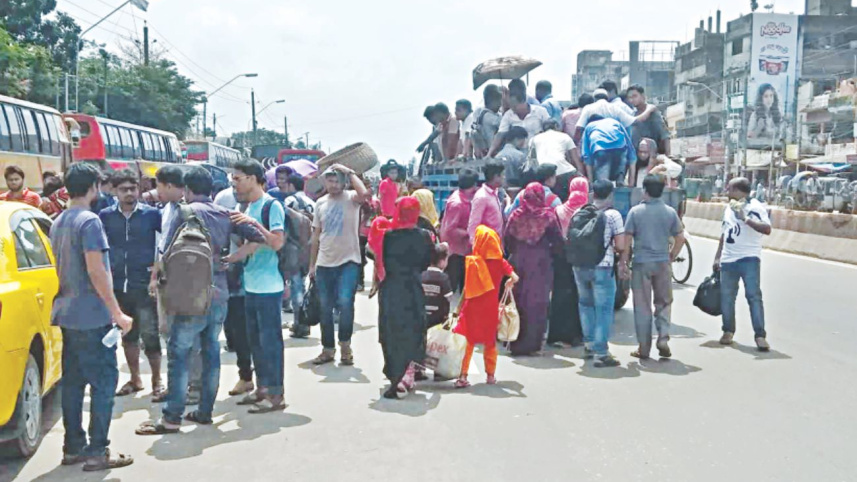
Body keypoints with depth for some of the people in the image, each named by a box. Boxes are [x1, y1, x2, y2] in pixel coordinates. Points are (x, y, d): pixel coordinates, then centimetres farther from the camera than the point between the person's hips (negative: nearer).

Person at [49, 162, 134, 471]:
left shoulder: (58, 223, 13)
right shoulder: (89, 221, -15)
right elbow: (96, 271, -21)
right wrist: (117, 313, -19)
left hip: (68, 313, 9)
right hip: (92, 316, -9)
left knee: (73, 381, 12)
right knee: (105, 380, -3)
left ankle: (73, 447, 18)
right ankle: (96, 452, -2)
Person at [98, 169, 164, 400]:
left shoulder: (151, 214, -5)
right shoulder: (105, 215, 3)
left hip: (144, 286, -3)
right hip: (117, 286, 3)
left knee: (150, 334, -5)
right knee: (127, 334, 15)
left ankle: (157, 379, 10)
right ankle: (135, 378, 28)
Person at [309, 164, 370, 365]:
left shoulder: (350, 198, -3)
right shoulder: (321, 203, 11)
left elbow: (364, 194, -28)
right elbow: (316, 234, 15)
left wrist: (348, 172, -17)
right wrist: (312, 264, 13)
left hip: (348, 261, -5)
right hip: (324, 263, 5)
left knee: (345, 302, -18)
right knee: (325, 308, 9)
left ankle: (345, 344, 0)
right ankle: (328, 349, 21)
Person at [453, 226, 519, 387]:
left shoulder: (471, 262, -7)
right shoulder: (500, 262, -4)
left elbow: (466, 288, -5)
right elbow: (515, 277, -14)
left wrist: (459, 308, 3)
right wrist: (509, 283, 6)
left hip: (472, 308, -1)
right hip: (490, 309, 1)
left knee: (467, 342, 4)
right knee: (490, 341, 17)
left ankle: (462, 376, -2)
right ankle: (491, 375, 22)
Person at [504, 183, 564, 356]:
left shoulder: (516, 215, 0)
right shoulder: (547, 216, -6)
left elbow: (507, 240, 0)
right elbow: (558, 241, -9)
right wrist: (549, 253, 7)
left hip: (518, 263, 2)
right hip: (540, 265, -2)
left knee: (518, 301, 11)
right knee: (537, 301, 5)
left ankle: (516, 342, 16)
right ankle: (531, 343, 6)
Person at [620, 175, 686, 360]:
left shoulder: (636, 211, -6)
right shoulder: (670, 212, 1)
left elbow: (627, 239, -7)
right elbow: (680, 238, 3)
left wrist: (623, 262, 0)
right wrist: (671, 257, 15)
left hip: (641, 263, -2)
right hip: (662, 263, 2)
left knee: (642, 307, 5)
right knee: (664, 303, 15)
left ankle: (644, 348, 9)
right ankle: (663, 338, -2)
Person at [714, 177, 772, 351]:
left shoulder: (756, 207, -7)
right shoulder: (729, 208, 14)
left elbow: (767, 229, -20)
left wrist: (746, 219, -27)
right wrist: (717, 257, 19)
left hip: (749, 259, -6)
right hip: (728, 260, 6)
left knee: (754, 296, -10)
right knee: (726, 296, 9)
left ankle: (760, 335, -9)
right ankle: (728, 331, 22)